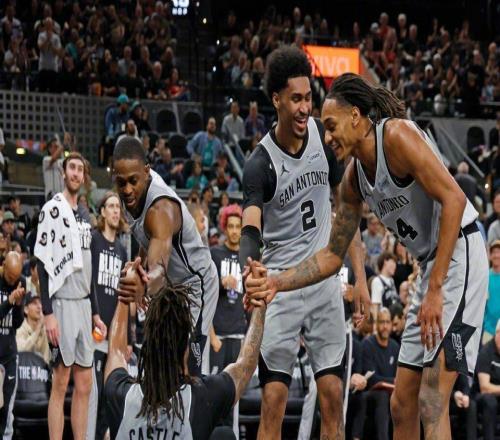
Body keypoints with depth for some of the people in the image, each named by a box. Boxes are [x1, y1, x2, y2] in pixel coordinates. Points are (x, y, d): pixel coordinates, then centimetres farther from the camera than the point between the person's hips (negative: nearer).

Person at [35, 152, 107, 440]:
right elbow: (43, 265, -12)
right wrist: (48, 313, -18)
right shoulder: (53, 210, -7)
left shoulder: (85, 216, 17)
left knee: (84, 384, 7)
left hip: (83, 304, 8)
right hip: (62, 303, -8)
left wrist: (95, 312, 19)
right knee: (61, 383, -6)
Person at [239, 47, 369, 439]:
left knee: (333, 397, 2)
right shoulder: (260, 164, -15)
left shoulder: (324, 136, 0)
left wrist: (360, 278, 6)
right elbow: (251, 231, -27)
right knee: (273, 399, -9)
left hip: (325, 280, 4)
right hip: (280, 285, -4)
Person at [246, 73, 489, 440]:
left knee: (431, 402, -17)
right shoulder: (354, 178, 12)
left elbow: (453, 199, -22)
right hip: (430, 265, 10)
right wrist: (277, 283, 7)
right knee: (402, 405, 11)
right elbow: (333, 256, 20)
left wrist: (435, 289, -24)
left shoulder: (397, 134, -15)